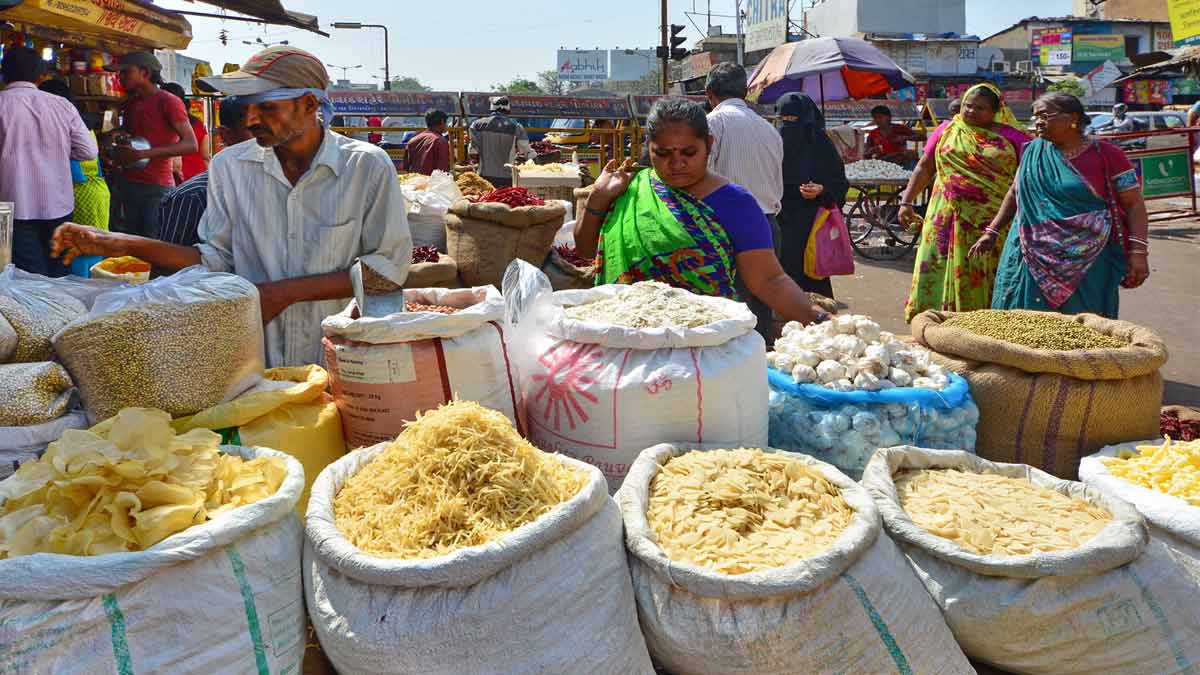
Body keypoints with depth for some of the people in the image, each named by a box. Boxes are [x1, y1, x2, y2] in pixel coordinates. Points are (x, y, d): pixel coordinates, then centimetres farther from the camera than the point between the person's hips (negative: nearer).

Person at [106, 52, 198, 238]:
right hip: (127, 185, 7)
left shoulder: (168, 102, -7)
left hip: (157, 187, -7)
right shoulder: (131, 104, 18)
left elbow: (191, 144, -17)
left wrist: (144, 153, -24)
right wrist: (117, 152, 7)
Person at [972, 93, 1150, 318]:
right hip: (1032, 257, 3)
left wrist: (1138, 251, -12)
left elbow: (1134, 205, -3)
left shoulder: (1106, 155, -3)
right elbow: (1015, 193, 21)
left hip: (1085, 263, -3)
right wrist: (992, 232, 16)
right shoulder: (1034, 151, 8)